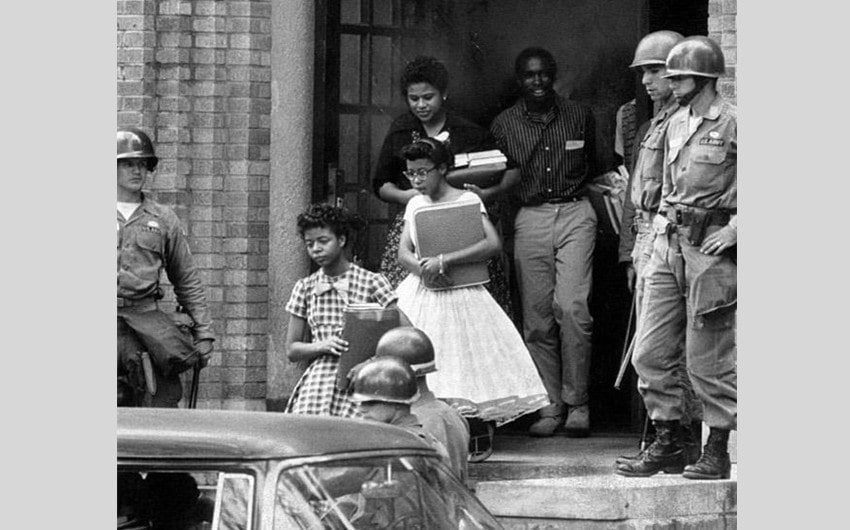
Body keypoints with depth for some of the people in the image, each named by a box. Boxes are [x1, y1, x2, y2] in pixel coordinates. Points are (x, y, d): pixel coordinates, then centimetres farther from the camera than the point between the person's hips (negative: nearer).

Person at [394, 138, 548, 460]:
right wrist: (422, 269, -16)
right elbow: (403, 252, 7)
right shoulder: (415, 205, 11)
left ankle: (483, 433, 12)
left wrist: (445, 261, -21)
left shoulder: (467, 201, -5)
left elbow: (493, 244, -16)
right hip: (421, 294, 4)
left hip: (459, 297, -4)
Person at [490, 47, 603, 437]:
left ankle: (577, 404, -4)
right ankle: (549, 407, 6)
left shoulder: (580, 116, 8)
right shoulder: (504, 124, 7)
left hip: (575, 214, -1)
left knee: (572, 307, -13)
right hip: (530, 218, 1)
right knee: (537, 317, -1)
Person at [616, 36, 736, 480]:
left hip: (711, 246, -7)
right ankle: (667, 445, 15)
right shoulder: (675, 124, 13)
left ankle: (717, 453, 9)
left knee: (707, 358, -2)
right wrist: (661, 224, 14)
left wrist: (736, 228, -14)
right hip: (669, 243, 7)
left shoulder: (733, 124, -10)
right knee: (650, 352, 5)